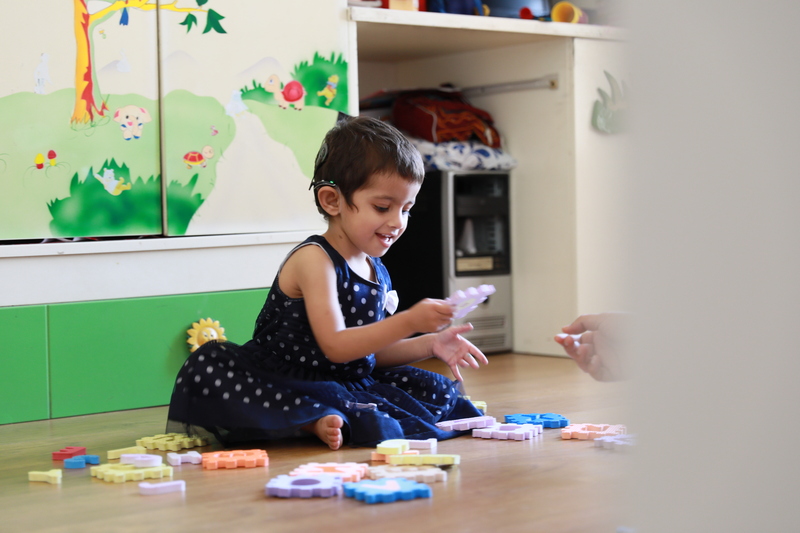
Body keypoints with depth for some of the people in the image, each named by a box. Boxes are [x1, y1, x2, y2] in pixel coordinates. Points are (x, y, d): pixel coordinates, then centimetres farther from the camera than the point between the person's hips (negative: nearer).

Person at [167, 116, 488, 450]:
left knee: (438, 390, -5)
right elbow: (335, 346, -23)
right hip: (281, 381, -7)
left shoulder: (377, 273, 8)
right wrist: (408, 322, -29)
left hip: (345, 383, 7)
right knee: (205, 370, -30)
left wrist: (429, 344, 0)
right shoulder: (314, 259, -15)